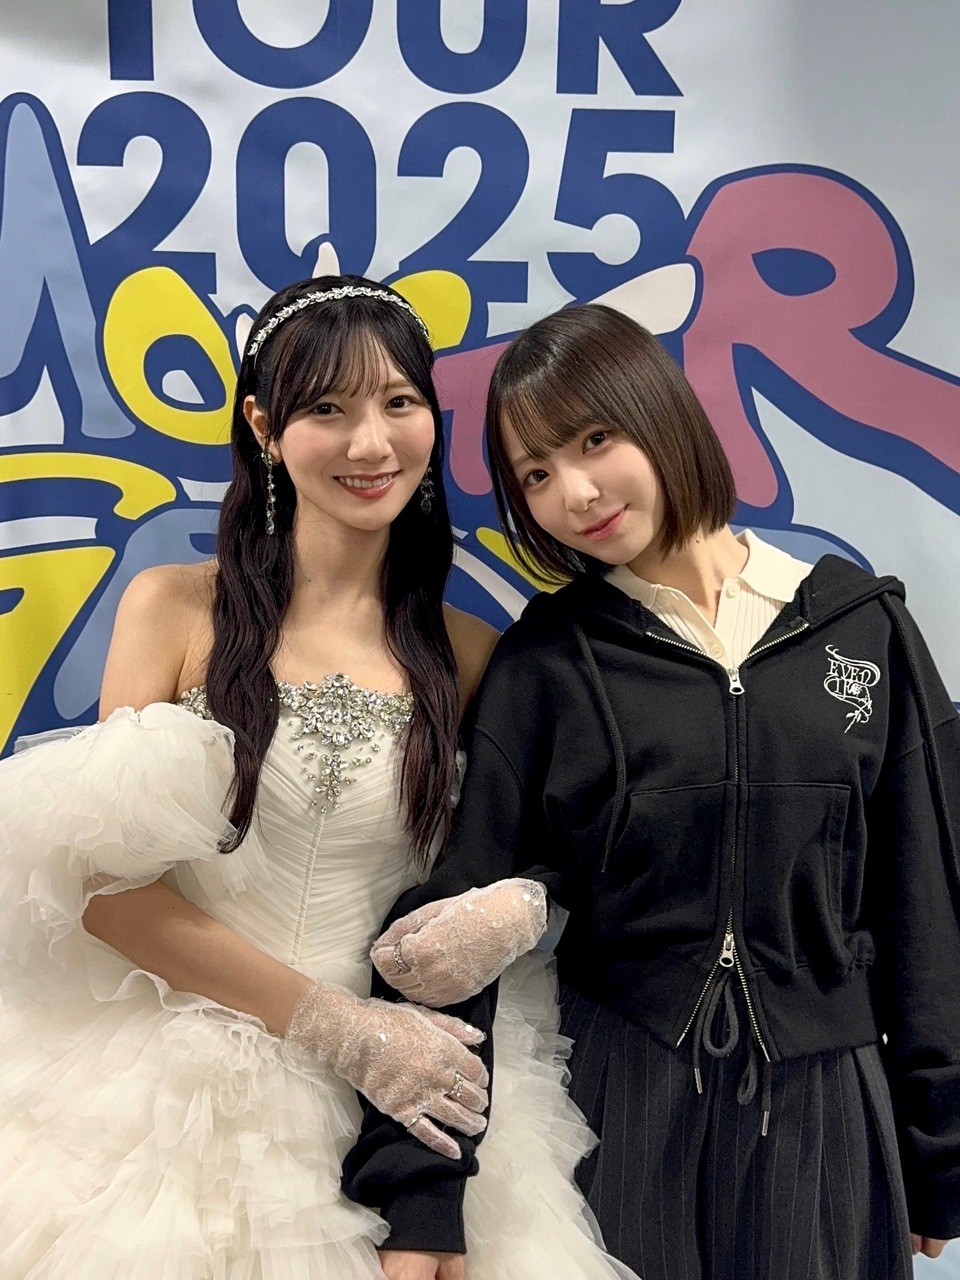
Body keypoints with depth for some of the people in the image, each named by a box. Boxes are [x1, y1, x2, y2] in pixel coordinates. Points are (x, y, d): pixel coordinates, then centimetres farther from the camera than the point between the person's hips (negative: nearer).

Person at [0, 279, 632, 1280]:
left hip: (384, 1100, 1)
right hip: (174, 1082, -1)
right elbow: (109, 881, -8)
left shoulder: (468, 655, -1)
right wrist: (343, 1026, -14)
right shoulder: (173, 608, -6)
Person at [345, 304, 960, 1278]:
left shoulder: (860, 625, -2)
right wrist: (415, 1199, -11)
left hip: (824, 1111, 2)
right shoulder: (544, 663, -5)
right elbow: (450, 922, -7)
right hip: (613, 1098, -1)